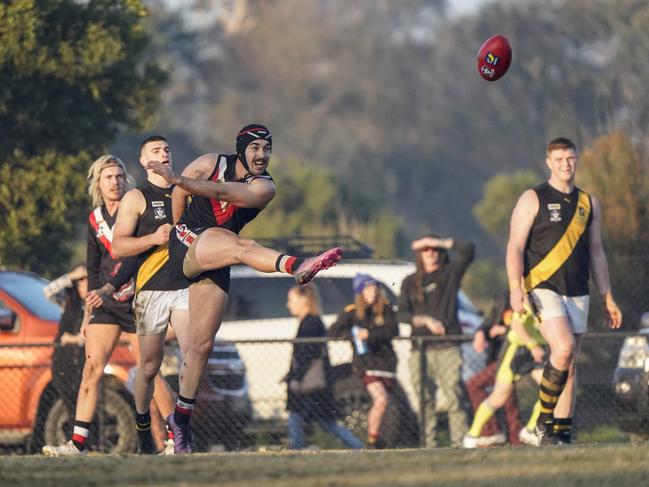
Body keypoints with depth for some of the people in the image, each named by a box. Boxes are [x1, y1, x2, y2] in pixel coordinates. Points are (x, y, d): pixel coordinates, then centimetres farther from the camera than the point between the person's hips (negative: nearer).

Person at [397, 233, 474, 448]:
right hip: (420, 348, 3)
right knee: (425, 399, -1)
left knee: (454, 395, -13)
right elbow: (402, 314, 7)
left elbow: (468, 249, -2)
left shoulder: (450, 273, 11)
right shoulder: (410, 282, 16)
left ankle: (459, 441, -17)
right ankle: (428, 444, 0)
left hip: (447, 347, -3)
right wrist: (426, 320, -8)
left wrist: (439, 242, -2)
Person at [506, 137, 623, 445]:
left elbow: (596, 253, 21)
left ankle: (561, 433, 6)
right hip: (542, 289, -5)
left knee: (569, 365, 2)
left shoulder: (588, 203, 16)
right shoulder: (533, 200, 1)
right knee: (564, 349, -23)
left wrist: (607, 299, 17)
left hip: (577, 294, 5)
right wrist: (515, 288, -18)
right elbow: (515, 247, -4)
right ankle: (543, 420, -9)